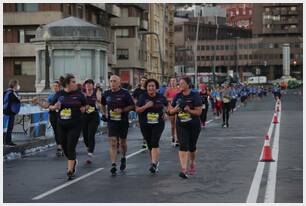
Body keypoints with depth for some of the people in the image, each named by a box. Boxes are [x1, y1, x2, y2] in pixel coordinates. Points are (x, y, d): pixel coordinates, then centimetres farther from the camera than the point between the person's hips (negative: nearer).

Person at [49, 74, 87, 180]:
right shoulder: (59, 94, 2)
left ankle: (70, 170, -4)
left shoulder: (79, 94, 0)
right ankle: (73, 161, 39)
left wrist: (83, 109, -4)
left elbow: (84, 105, 16)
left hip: (75, 125, -3)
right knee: (64, 147, 12)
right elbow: (50, 106, 7)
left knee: (71, 147, -8)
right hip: (62, 125, 3)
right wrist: (55, 107, -13)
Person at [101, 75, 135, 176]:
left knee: (122, 142, 14)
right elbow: (103, 104, 22)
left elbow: (132, 106, -5)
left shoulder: (125, 93, -7)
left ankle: (123, 158, 42)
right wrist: (104, 113, 7)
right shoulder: (106, 94, 4)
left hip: (123, 121, -1)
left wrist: (122, 110, -18)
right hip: (111, 121, 1)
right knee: (112, 143, -10)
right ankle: (113, 165, -13)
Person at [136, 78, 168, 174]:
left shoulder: (161, 97, 1)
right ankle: (156, 161, 29)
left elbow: (166, 105, 20)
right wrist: (146, 106, -18)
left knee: (155, 143, -16)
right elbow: (137, 109, -3)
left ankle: (154, 164, -20)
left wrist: (164, 111, 1)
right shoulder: (143, 97, -1)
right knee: (150, 144, 10)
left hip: (158, 124, -2)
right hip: (145, 124, 2)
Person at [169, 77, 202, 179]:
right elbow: (171, 111, 9)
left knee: (192, 147, 13)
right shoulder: (177, 96, 4)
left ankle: (192, 163, 42)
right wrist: (176, 109, -13)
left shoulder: (195, 96, -8)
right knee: (183, 146, -12)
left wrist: (189, 110, -27)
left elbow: (199, 112, -12)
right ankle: (184, 169, -18)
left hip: (194, 125, -2)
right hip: (181, 125, 2)